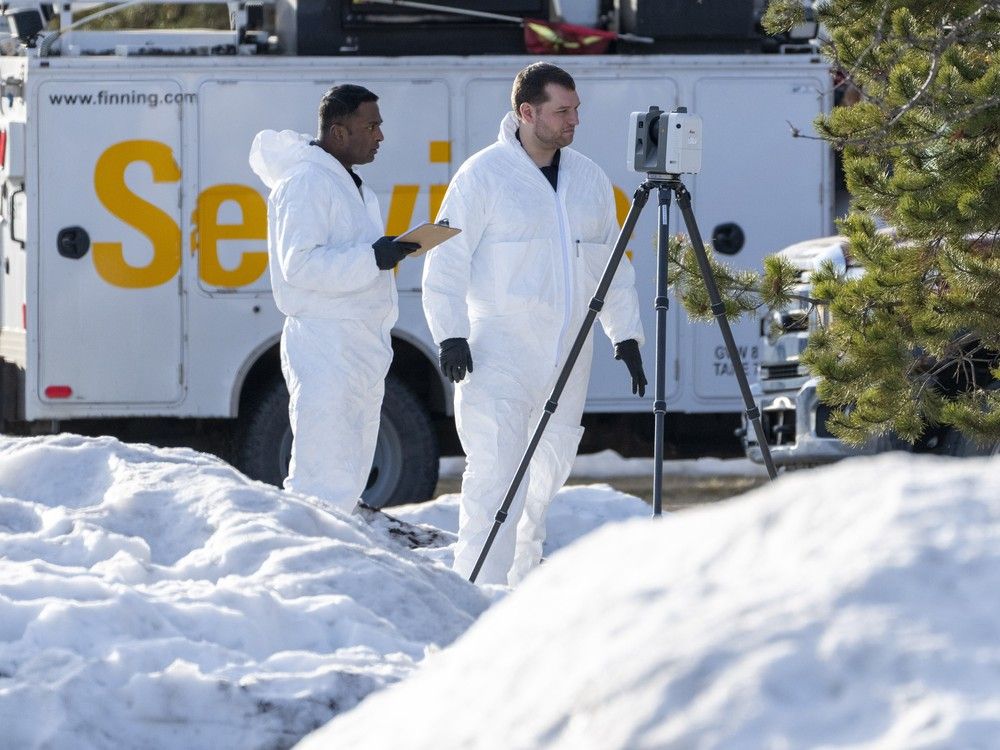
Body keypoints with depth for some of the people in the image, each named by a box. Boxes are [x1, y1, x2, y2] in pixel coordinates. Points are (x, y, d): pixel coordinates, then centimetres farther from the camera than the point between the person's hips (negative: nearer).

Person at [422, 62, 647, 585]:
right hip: (498, 350, -6)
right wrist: (451, 334, -16)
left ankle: (524, 584, 23)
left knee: (550, 469, 11)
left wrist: (626, 336, 13)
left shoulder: (589, 179, 12)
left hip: (567, 355, 6)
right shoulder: (483, 175, -5)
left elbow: (612, 266, 19)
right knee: (496, 473, -14)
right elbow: (446, 262, -7)